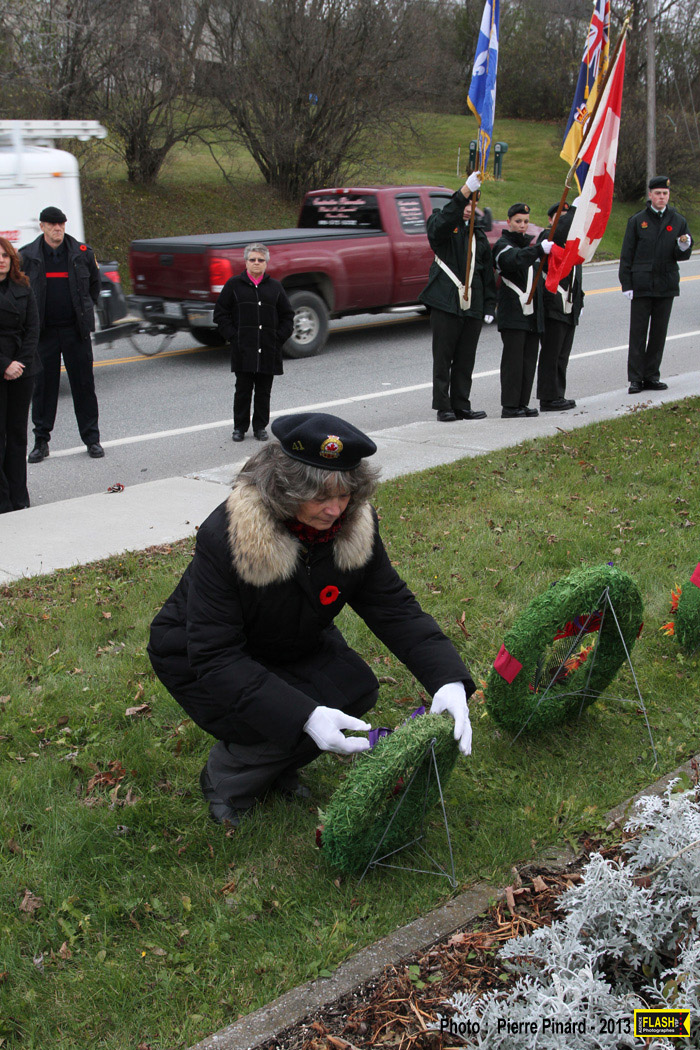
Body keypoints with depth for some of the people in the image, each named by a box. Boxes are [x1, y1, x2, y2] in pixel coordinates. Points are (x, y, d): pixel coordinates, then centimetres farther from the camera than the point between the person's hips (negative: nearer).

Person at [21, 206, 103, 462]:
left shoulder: (82, 253, 2)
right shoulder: (27, 256, 0)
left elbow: (95, 283, 16)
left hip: (76, 329, 0)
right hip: (43, 331, 0)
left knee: (83, 384, 5)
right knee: (43, 385, 3)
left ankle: (91, 438, 15)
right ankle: (41, 441, 12)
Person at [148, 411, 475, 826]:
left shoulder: (354, 525, -20)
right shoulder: (224, 537, -36)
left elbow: (394, 606, -16)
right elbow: (215, 656, -36)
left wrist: (449, 679, -33)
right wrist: (305, 717, -47)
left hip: (293, 644, 6)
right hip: (198, 655, -6)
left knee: (357, 692, -15)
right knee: (280, 725, -27)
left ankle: (278, 770, 12)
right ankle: (224, 781, 6)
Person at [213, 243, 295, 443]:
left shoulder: (275, 287, 10)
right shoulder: (234, 284, 4)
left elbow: (287, 316, 14)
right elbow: (221, 313, 5)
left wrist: (279, 338, 2)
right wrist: (232, 336, -4)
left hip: (268, 350, 2)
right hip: (243, 349, -2)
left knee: (264, 391, 6)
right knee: (243, 390, 1)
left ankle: (260, 427, 17)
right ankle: (239, 427, 13)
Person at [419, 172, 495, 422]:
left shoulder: (478, 236, 18)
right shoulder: (441, 228, 2)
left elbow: (488, 273, 19)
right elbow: (444, 220, -25)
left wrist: (489, 306, 12)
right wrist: (466, 189, -35)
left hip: (472, 306, 5)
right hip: (445, 303, -5)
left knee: (466, 359, 8)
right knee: (443, 358, -1)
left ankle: (461, 405, 16)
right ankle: (443, 406, 6)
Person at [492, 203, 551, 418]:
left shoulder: (530, 242, 20)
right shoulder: (503, 245, -5)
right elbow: (515, 260, -29)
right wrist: (539, 249, -40)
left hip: (532, 310, 8)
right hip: (513, 310, -8)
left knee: (529, 357, 6)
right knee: (513, 357, -9)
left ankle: (522, 403, 12)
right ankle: (509, 406, -6)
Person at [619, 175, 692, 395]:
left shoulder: (678, 221, 8)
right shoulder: (637, 221, 3)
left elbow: (682, 255, 7)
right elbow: (627, 255, 2)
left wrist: (683, 247, -17)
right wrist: (626, 284, -5)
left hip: (666, 286, 3)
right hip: (642, 285, -2)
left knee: (659, 333, 7)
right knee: (638, 333, -3)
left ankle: (652, 376, 14)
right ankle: (636, 378, 0)